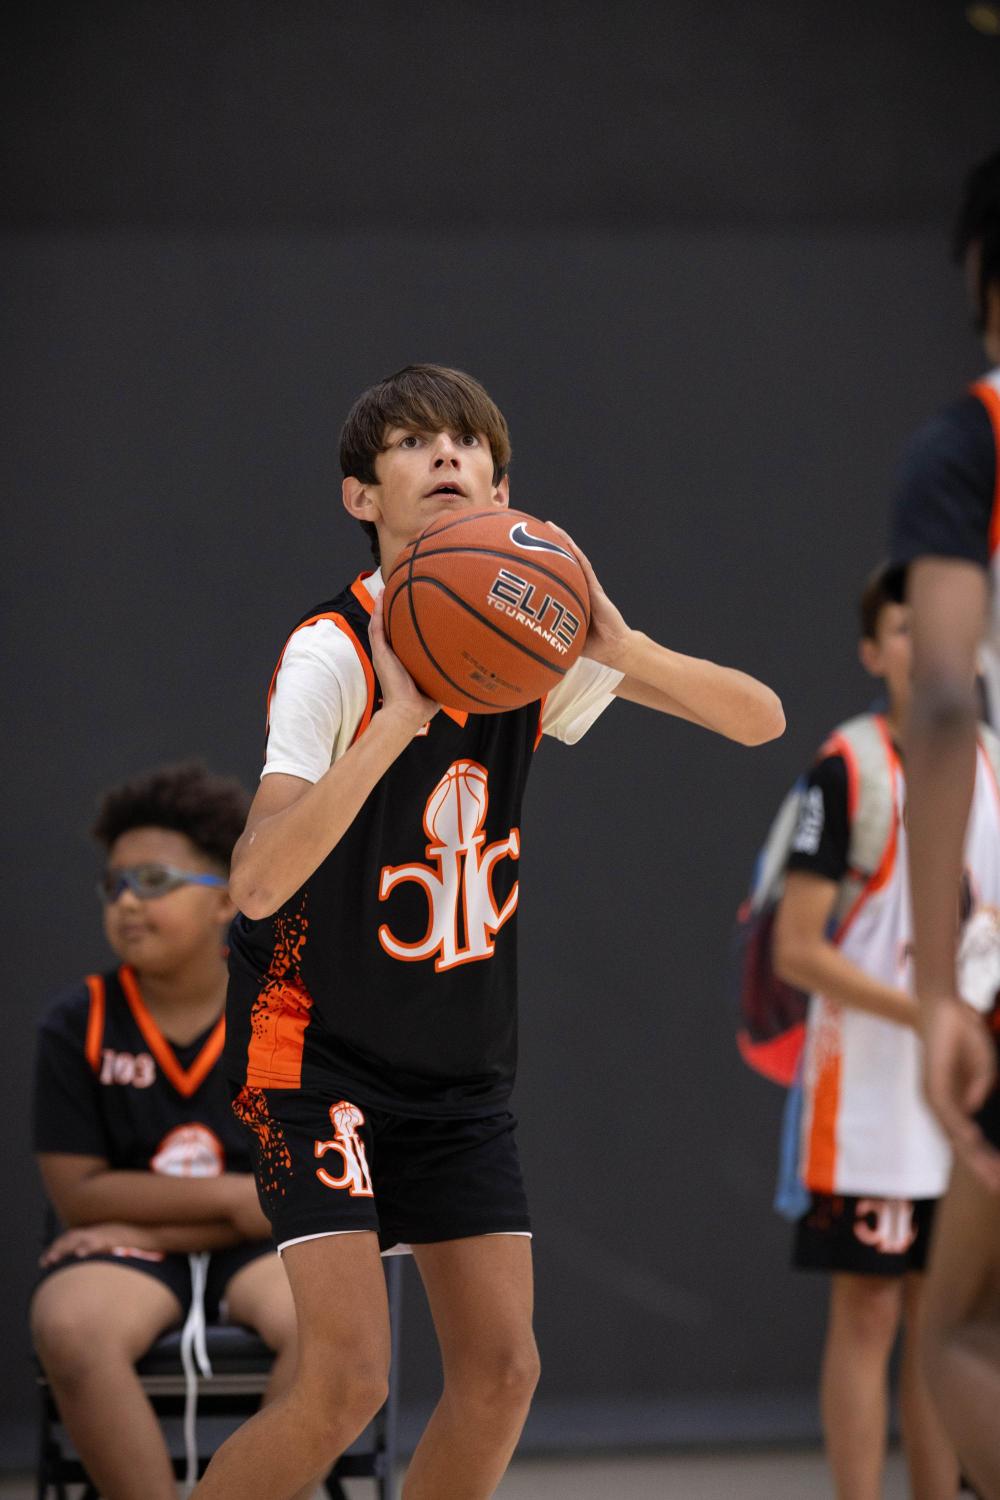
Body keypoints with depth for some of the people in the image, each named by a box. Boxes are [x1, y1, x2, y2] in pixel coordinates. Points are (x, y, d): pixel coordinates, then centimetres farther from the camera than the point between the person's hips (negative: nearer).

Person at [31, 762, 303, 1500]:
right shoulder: (79, 1024, -3)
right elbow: (78, 1192, -4)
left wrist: (155, 1225, -11)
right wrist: (235, 1196, -12)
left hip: (259, 1244, 0)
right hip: (126, 1248, 0)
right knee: (69, 1328, -36)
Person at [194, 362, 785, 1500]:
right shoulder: (334, 653, -20)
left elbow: (759, 719, -6)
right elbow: (257, 884, -32)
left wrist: (616, 645, -24)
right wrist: (400, 718, -41)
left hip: (462, 1064, 6)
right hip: (317, 1051, -6)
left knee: (499, 1371, -1)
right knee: (345, 1380, -16)